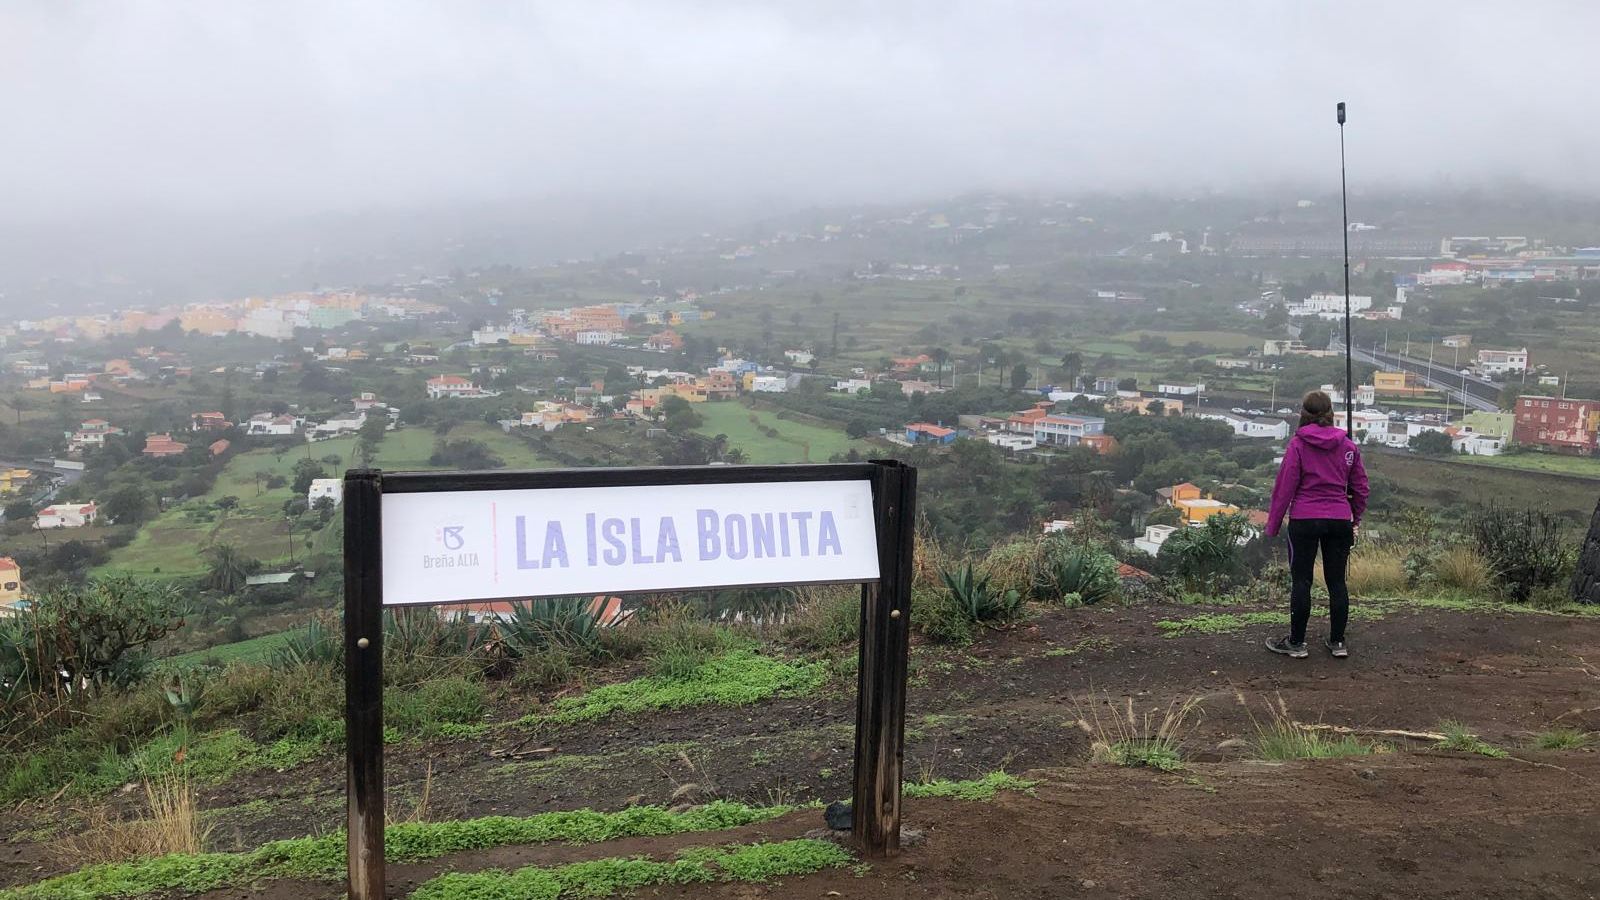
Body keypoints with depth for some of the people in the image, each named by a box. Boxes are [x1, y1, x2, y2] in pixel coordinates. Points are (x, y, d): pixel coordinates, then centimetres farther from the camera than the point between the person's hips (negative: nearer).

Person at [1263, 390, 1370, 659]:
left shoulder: (1298, 444, -7)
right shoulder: (1348, 445, 5)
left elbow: (1285, 486, -8)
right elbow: (1360, 488, 12)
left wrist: (1273, 524, -1)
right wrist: (1355, 520, 25)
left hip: (1304, 520, -3)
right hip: (1340, 521, 3)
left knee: (1301, 581, 4)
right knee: (1337, 581, 11)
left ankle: (1296, 642, 10)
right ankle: (1338, 642, 17)